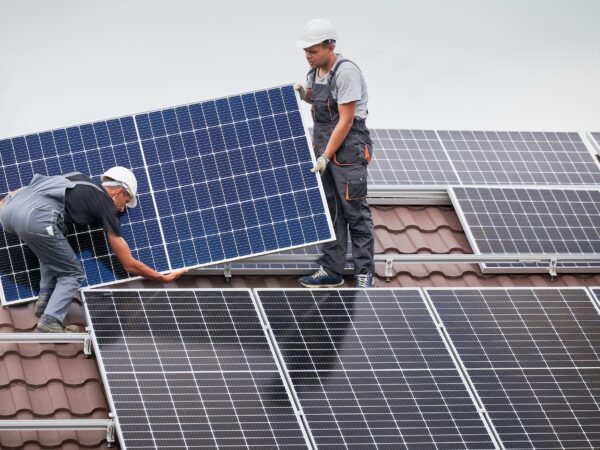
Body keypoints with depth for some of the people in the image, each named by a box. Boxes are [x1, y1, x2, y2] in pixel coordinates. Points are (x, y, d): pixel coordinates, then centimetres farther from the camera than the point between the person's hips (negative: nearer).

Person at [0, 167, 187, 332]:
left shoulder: (78, 179, 33)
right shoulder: (106, 207, 17)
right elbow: (130, 265, 20)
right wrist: (164, 278, 31)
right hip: (36, 219, -7)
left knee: (52, 246, 36)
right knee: (72, 275, 12)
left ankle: (45, 299, 26)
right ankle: (50, 322, -7)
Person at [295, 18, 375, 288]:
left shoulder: (346, 72, -17)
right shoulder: (315, 72, 9)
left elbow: (346, 120, -20)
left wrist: (326, 156, -21)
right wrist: (302, 93, 8)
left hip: (348, 149, -8)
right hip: (323, 146, 8)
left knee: (354, 210, -5)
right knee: (328, 210, 8)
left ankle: (364, 272, 1)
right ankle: (331, 271, 12)